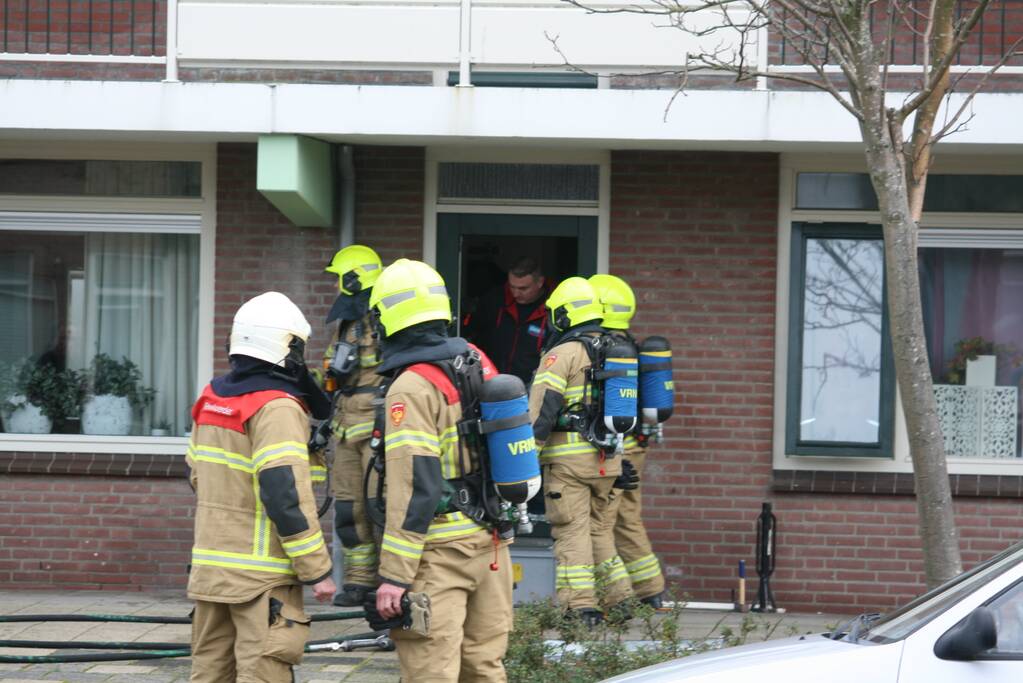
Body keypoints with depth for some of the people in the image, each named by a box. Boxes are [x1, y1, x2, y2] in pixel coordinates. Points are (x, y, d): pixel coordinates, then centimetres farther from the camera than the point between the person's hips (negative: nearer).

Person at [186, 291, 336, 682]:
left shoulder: (210, 399, 10)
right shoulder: (277, 408, -15)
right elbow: (287, 496, -20)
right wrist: (317, 571, -15)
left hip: (210, 565, 8)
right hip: (261, 574, -8)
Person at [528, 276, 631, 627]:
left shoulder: (564, 353, -9)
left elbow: (541, 409, -15)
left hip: (568, 458, -7)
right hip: (607, 459, 7)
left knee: (572, 532, -4)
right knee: (600, 529, 17)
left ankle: (580, 606, -8)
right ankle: (621, 600, 16)